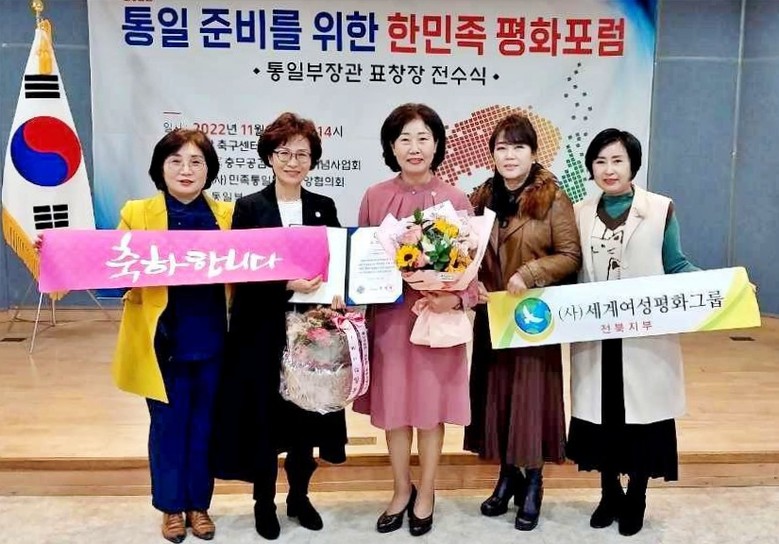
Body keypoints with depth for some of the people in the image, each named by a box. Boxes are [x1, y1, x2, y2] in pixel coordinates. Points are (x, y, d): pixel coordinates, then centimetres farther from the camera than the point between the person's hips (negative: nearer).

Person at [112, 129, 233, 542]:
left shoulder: (228, 215, 4)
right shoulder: (137, 214, 0)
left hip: (212, 341, 2)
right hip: (163, 342, -1)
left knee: (204, 425, 12)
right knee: (168, 426, 10)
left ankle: (199, 504, 30)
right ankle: (171, 506, 30)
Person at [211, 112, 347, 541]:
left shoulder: (324, 208, 6)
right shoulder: (248, 208, -3)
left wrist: (335, 294, -14)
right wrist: (287, 284, -24)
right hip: (262, 331, -2)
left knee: (306, 414, 11)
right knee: (263, 417, 6)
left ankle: (299, 497, 31)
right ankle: (264, 503, 25)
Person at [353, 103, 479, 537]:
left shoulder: (456, 200, -5)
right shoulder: (375, 198, -1)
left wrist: (454, 299, -20)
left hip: (438, 317, -1)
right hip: (389, 317, 2)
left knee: (431, 410, 10)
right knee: (393, 409, 12)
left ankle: (426, 493, 30)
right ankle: (401, 490, 33)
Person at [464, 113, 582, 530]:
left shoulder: (553, 199, -6)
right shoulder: (481, 197, 7)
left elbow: (571, 257, -8)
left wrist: (528, 275, -20)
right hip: (490, 316, 4)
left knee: (531, 395, 1)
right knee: (495, 393, 9)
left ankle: (533, 483, 17)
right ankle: (507, 474, 26)